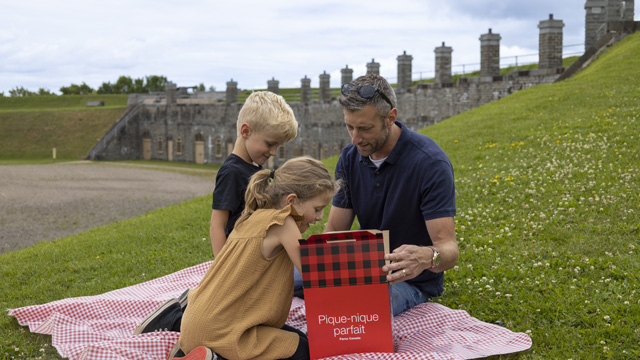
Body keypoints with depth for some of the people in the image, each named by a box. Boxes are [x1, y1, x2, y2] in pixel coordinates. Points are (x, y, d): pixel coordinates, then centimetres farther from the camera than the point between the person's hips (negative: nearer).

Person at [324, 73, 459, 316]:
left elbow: (448, 247, -24)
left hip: (411, 280, -5)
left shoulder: (430, 163, -20)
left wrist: (427, 257, -49)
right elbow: (333, 232, 1)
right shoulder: (350, 158, -2)